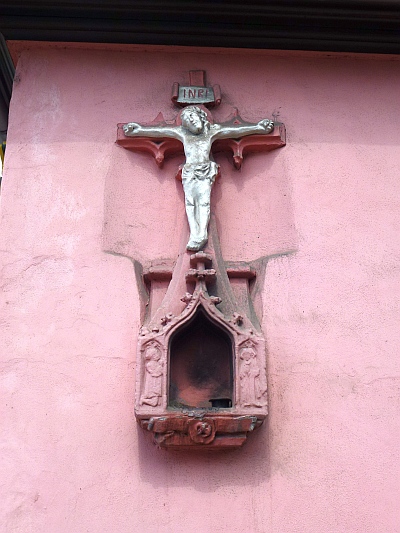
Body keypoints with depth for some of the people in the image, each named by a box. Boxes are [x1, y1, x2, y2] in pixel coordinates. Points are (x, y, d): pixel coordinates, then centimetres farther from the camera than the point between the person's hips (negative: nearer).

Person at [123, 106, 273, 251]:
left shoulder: (211, 130, 15)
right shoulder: (182, 132, 18)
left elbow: (237, 130, 14)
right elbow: (158, 131, 22)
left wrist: (257, 127, 13)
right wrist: (139, 129, 25)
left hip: (206, 171, -2)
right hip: (189, 171, 2)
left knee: (203, 200, -18)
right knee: (190, 201, -14)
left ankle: (202, 233, -31)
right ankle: (194, 234, -25)